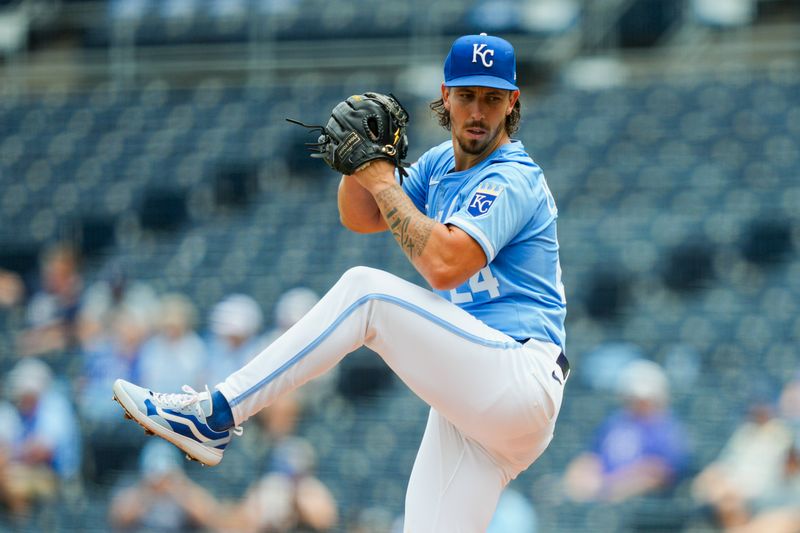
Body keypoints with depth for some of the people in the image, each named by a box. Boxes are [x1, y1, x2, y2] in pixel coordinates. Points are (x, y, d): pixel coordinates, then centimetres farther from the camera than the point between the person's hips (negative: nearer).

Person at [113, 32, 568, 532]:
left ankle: (215, 415, -20)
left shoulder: (512, 180, -8)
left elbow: (445, 264, -23)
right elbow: (360, 218, 22)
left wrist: (383, 182, -13)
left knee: (364, 290, -19)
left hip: (519, 376, -9)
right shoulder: (442, 163, 19)